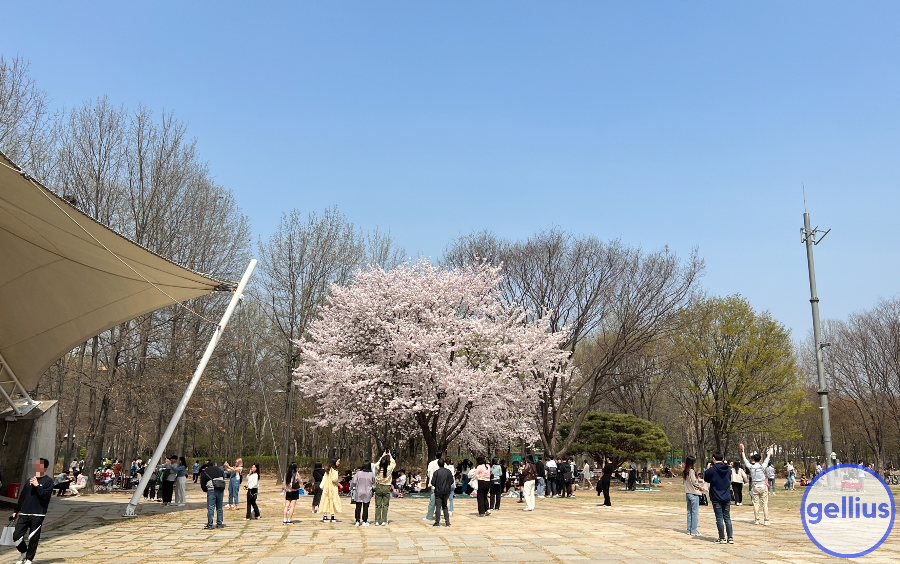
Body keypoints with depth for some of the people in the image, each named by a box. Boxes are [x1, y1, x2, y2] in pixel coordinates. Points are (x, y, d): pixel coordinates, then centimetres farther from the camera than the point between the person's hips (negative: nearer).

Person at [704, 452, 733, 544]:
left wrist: (707, 469, 13)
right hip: (727, 497, 4)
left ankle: (722, 538, 4)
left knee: (719, 518, 2)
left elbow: (706, 479, 0)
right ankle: (730, 538, 11)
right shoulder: (728, 469, 1)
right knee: (727, 518, 11)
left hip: (716, 498, -4)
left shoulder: (712, 470, -14)